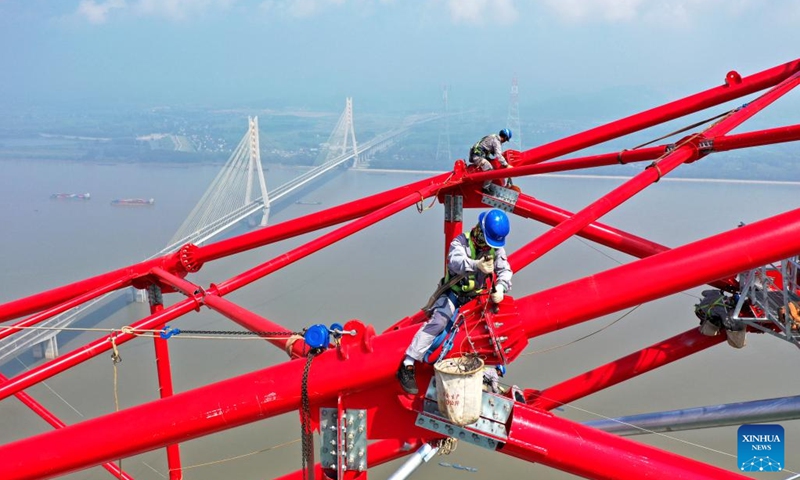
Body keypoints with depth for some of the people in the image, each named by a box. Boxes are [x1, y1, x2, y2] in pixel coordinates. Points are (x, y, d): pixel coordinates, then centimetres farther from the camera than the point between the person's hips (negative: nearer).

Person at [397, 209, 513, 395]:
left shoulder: (496, 248, -1)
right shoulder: (461, 242, -17)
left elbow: (505, 270, -9)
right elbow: (455, 261, -37)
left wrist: (500, 288, -31)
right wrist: (476, 265, -59)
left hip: (477, 296, 6)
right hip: (454, 292, -6)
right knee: (439, 321, -26)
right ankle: (407, 366, -30)